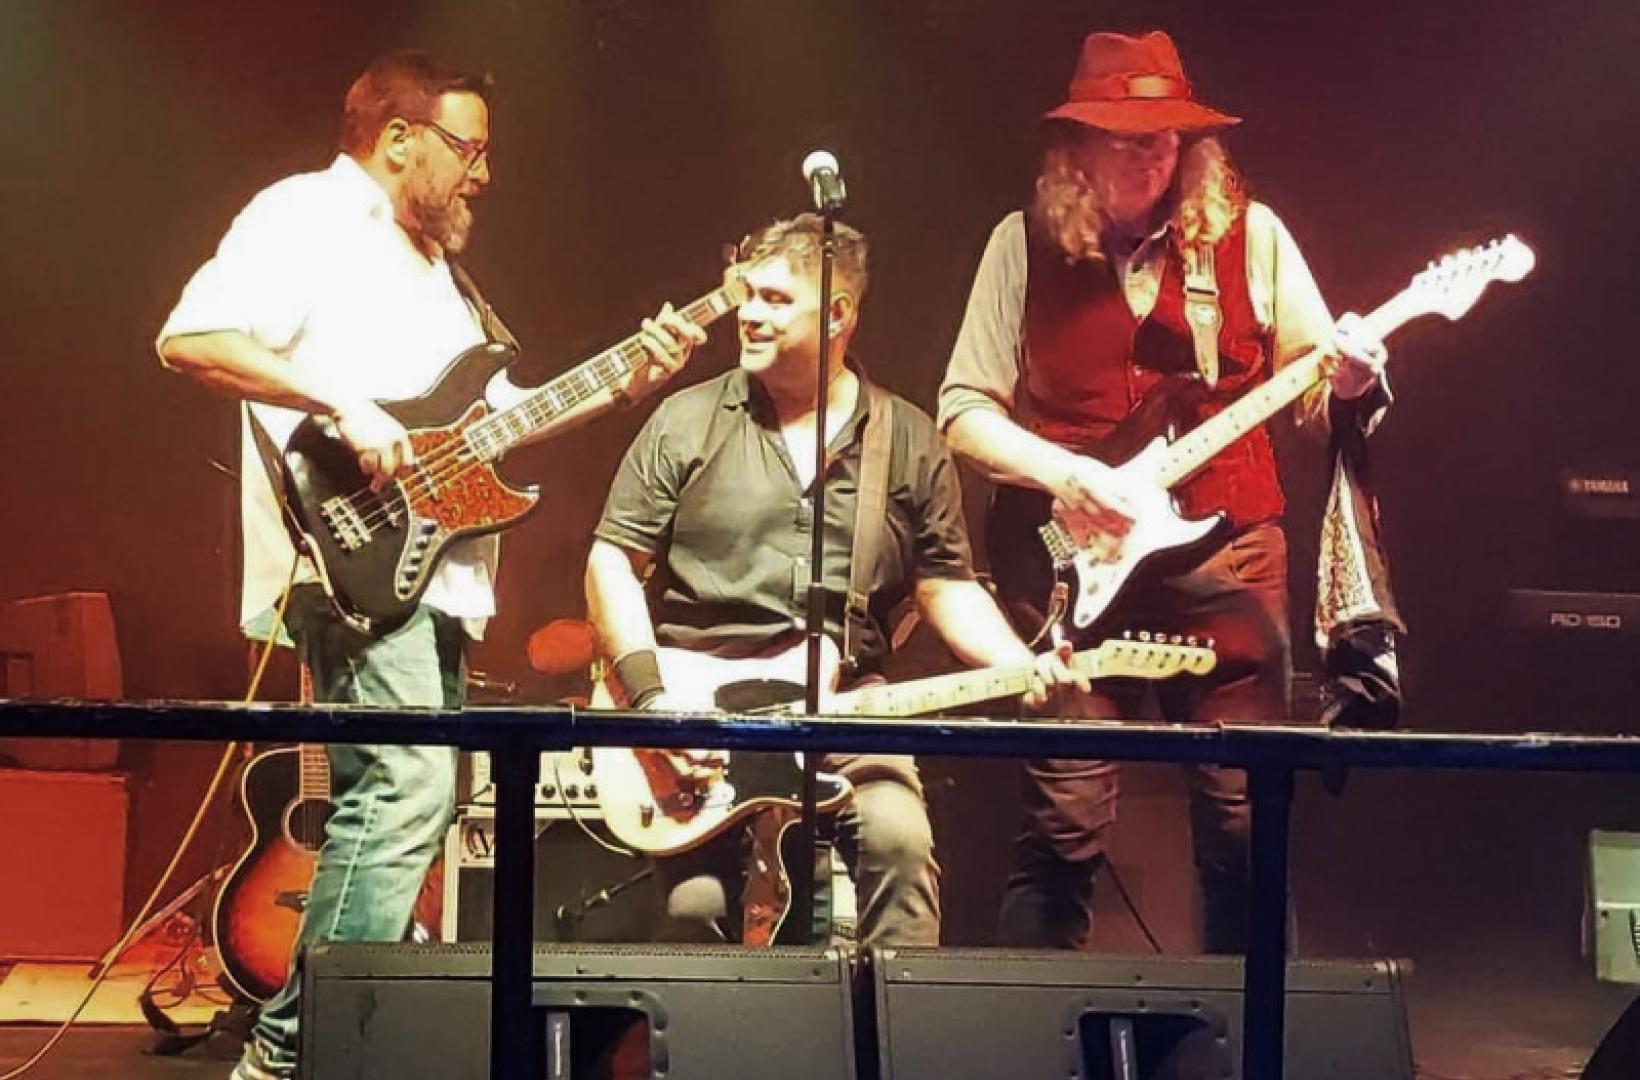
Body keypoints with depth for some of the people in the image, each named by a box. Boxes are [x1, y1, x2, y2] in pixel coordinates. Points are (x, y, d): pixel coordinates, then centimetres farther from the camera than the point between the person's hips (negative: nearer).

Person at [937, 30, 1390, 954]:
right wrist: (1065, 475, -14)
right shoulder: (1025, 244, 4)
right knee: (1063, 826, 0)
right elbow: (965, 407, 2)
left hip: (1226, 553, 1)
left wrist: (1349, 381, -17)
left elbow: (1319, 397, 6)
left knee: (1246, 821, 3)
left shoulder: (1248, 234, 4)